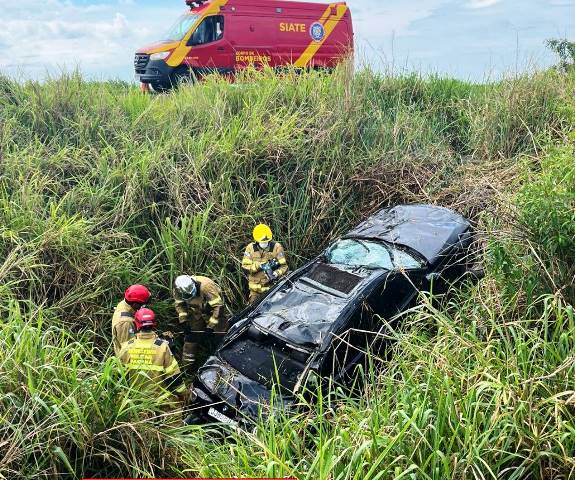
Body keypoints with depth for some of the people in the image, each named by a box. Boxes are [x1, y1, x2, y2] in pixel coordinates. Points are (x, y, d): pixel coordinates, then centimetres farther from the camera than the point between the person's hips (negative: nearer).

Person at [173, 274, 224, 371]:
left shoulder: (206, 286, -41)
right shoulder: (178, 290, -26)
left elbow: (218, 306, -34)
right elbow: (179, 305, -5)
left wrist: (211, 326, -31)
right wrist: (184, 321, -16)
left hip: (211, 311, -4)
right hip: (196, 314, 4)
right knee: (190, 337, 6)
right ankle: (187, 366, 18)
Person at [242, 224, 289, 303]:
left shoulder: (277, 247, -6)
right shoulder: (250, 248, -2)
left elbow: (284, 266, -8)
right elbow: (245, 265, -8)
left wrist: (276, 274, -27)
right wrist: (260, 266, -20)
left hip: (272, 287, -2)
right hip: (256, 288, 2)